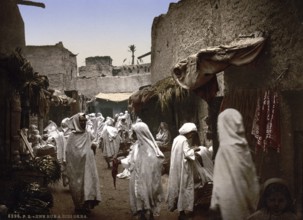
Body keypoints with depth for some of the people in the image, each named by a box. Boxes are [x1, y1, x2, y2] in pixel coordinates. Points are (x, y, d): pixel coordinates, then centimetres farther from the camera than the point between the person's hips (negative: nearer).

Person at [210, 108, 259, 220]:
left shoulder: (225, 148, -17)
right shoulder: (243, 145, 3)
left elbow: (221, 181, -17)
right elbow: (252, 175, 9)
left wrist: (215, 203, -12)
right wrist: (252, 200, 17)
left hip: (232, 198, -6)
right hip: (247, 198, 6)